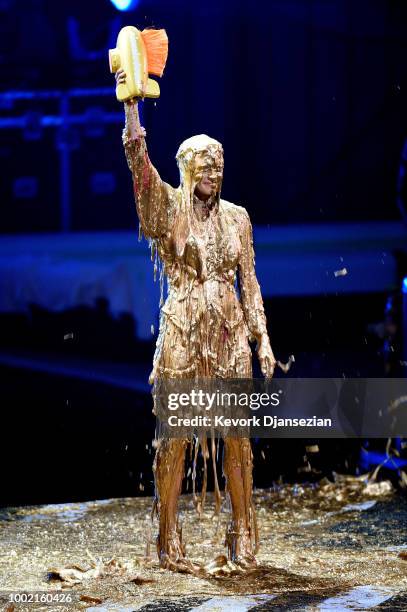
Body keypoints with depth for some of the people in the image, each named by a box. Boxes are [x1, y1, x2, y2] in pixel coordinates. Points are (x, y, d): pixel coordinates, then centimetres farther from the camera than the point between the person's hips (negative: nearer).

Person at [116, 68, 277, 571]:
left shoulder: (236, 217, 9)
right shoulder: (168, 208, 0)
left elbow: (249, 282, 11)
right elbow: (138, 159, -15)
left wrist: (262, 338, 6)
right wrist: (130, 102, -25)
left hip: (230, 332, 3)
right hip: (182, 331, -3)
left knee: (237, 434, 2)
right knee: (174, 435, -2)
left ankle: (242, 535, 11)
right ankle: (169, 539, 4)